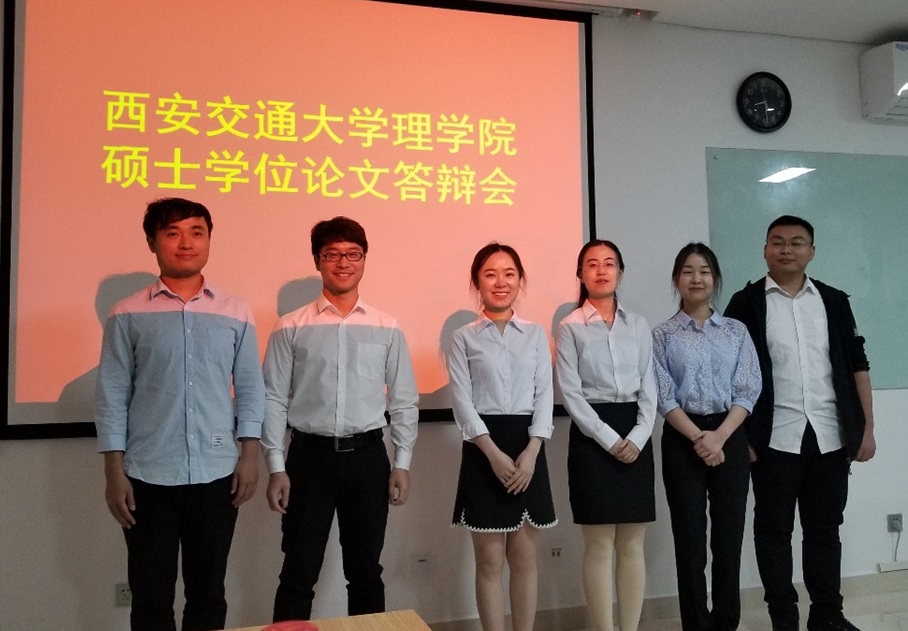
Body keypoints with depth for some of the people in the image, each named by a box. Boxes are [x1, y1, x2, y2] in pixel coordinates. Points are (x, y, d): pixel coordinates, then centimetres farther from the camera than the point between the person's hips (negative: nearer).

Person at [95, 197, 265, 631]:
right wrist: (114, 472, -5)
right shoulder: (128, 316, 0)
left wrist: (249, 454, -1)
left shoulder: (236, 314, 4)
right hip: (148, 477, -1)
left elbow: (250, 389, 6)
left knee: (208, 593, 14)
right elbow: (112, 396, -1)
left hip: (217, 474, 1)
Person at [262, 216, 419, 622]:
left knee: (366, 572, 14)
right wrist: (276, 467, -6)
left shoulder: (387, 329, 3)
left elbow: (404, 400, 5)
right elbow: (273, 399, -2)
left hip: (367, 455, 2)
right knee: (299, 574, 7)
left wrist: (402, 463, 0)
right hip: (310, 455, -1)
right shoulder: (291, 328, -1)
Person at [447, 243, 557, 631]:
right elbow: (462, 401, -4)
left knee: (524, 558, 9)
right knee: (490, 560, 4)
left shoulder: (536, 335, 8)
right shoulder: (463, 338, 2)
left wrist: (531, 452, -11)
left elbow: (544, 396, 2)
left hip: (528, 447, 2)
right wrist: (494, 453, -14)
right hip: (483, 449, -2)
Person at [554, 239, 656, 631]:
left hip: (635, 435, 4)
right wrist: (609, 439, -14)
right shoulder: (571, 327, 0)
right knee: (599, 545, 0)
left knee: (632, 544, 7)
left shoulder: (638, 326, 11)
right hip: (592, 436, -3)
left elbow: (648, 387, 7)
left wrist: (638, 437, -9)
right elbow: (569, 392, -7)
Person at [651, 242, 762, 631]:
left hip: (730, 438, 2)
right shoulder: (662, 335, 2)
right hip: (682, 442, -1)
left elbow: (748, 390, 0)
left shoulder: (737, 331, 7)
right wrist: (698, 437, -14)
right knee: (690, 539, 3)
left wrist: (719, 437, -12)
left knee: (729, 536, 7)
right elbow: (663, 396, -4)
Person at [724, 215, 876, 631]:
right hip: (774, 437, -3)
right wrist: (739, 437, -7)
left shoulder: (834, 301, 9)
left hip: (830, 435, 3)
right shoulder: (746, 303, 0)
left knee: (825, 527, 11)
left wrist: (867, 428, 4)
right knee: (773, 528, 5)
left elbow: (856, 366, 9)